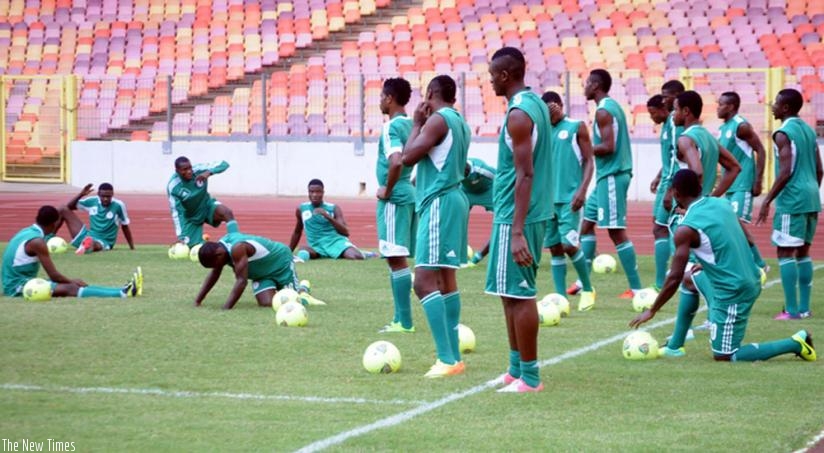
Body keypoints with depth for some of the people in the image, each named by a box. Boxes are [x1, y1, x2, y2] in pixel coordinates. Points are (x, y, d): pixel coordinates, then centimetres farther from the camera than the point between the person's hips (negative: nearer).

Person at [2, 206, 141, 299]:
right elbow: (54, 275, -16)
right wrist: (72, 281, 1)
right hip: (18, 287, -10)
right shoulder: (37, 241, -17)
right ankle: (123, 293, -31)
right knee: (70, 289, -21)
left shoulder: (27, 232, 11)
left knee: (71, 285, 1)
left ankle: (123, 290, -6)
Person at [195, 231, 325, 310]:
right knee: (267, 304, -7)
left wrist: (226, 309, -45)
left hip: (280, 261, -7)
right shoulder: (219, 247, -11)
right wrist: (197, 301, -5)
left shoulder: (237, 248, -38)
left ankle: (302, 292, 28)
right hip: (263, 273, 7)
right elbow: (214, 275, 2)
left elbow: (241, 281, -42)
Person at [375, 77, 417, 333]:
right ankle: (402, 318, 18)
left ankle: (404, 322, -6)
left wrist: (387, 190, -16)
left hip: (394, 198, -9)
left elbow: (396, 161, -29)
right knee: (397, 258, 15)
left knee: (397, 258, -7)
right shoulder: (412, 126, 13)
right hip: (411, 195, 9)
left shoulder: (392, 127, -14)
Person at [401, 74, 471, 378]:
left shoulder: (438, 120, -13)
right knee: (446, 280, 15)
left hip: (438, 203, -10)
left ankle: (447, 359, -22)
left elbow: (408, 157, -18)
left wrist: (417, 123, -6)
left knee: (425, 282, -14)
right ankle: (453, 357, 17)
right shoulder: (460, 123, 16)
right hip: (454, 198, 10)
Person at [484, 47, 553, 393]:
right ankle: (517, 369, 22)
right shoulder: (535, 103, 13)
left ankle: (530, 377, -2)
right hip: (534, 212, 10)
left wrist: (517, 231, -24)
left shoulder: (518, 114, -17)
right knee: (512, 292, 16)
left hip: (516, 216, -10)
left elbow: (525, 175, -22)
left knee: (518, 294, -5)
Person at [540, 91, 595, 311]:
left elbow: (589, 161, -3)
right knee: (555, 248, 3)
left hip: (569, 197, -5)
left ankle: (588, 290, 9)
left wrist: (582, 189, -12)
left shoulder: (576, 127, 0)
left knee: (569, 245, -11)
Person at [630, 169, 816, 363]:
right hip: (751, 280, 9)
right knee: (689, 280, 28)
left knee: (724, 357, 3)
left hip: (732, 294, -9)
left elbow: (674, 279, -15)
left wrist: (651, 311, -3)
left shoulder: (686, 229, -16)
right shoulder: (722, 204, 5)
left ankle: (795, 344, -1)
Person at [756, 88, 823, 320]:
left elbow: (786, 172, -18)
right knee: (803, 252, 13)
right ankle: (804, 307, 13)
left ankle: (792, 310, -9)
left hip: (792, 201, -9)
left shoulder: (783, 134, -11)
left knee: (786, 253, -5)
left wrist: (767, 201, -14)